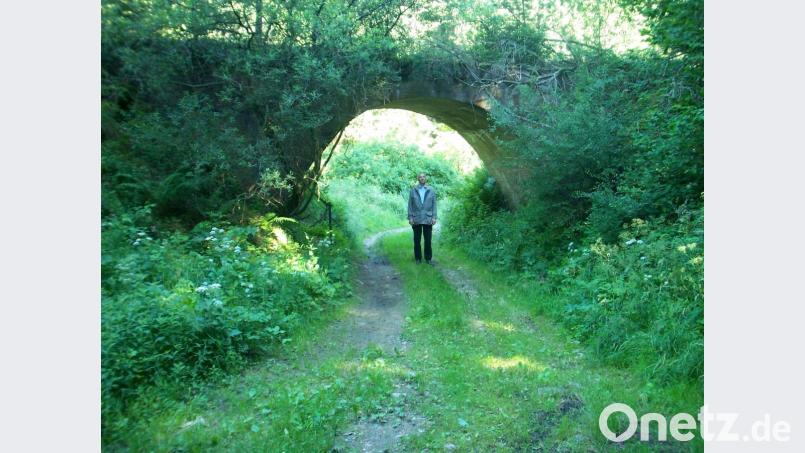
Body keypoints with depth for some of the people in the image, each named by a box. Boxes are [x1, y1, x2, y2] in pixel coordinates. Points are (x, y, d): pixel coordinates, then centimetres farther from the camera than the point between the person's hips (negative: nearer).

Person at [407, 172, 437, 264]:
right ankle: (418, 258, 16)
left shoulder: (431, 190, 5)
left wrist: (434, 217, -3)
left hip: (428, 219, 0)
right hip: (416, 219, 0)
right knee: (417, 240, 6)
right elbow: (410, 204, 3)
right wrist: (410, 217, -3)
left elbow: (434, 204, 4)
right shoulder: (413, 190, 3)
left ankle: (428, 258, 14)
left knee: (428, 240, 3)